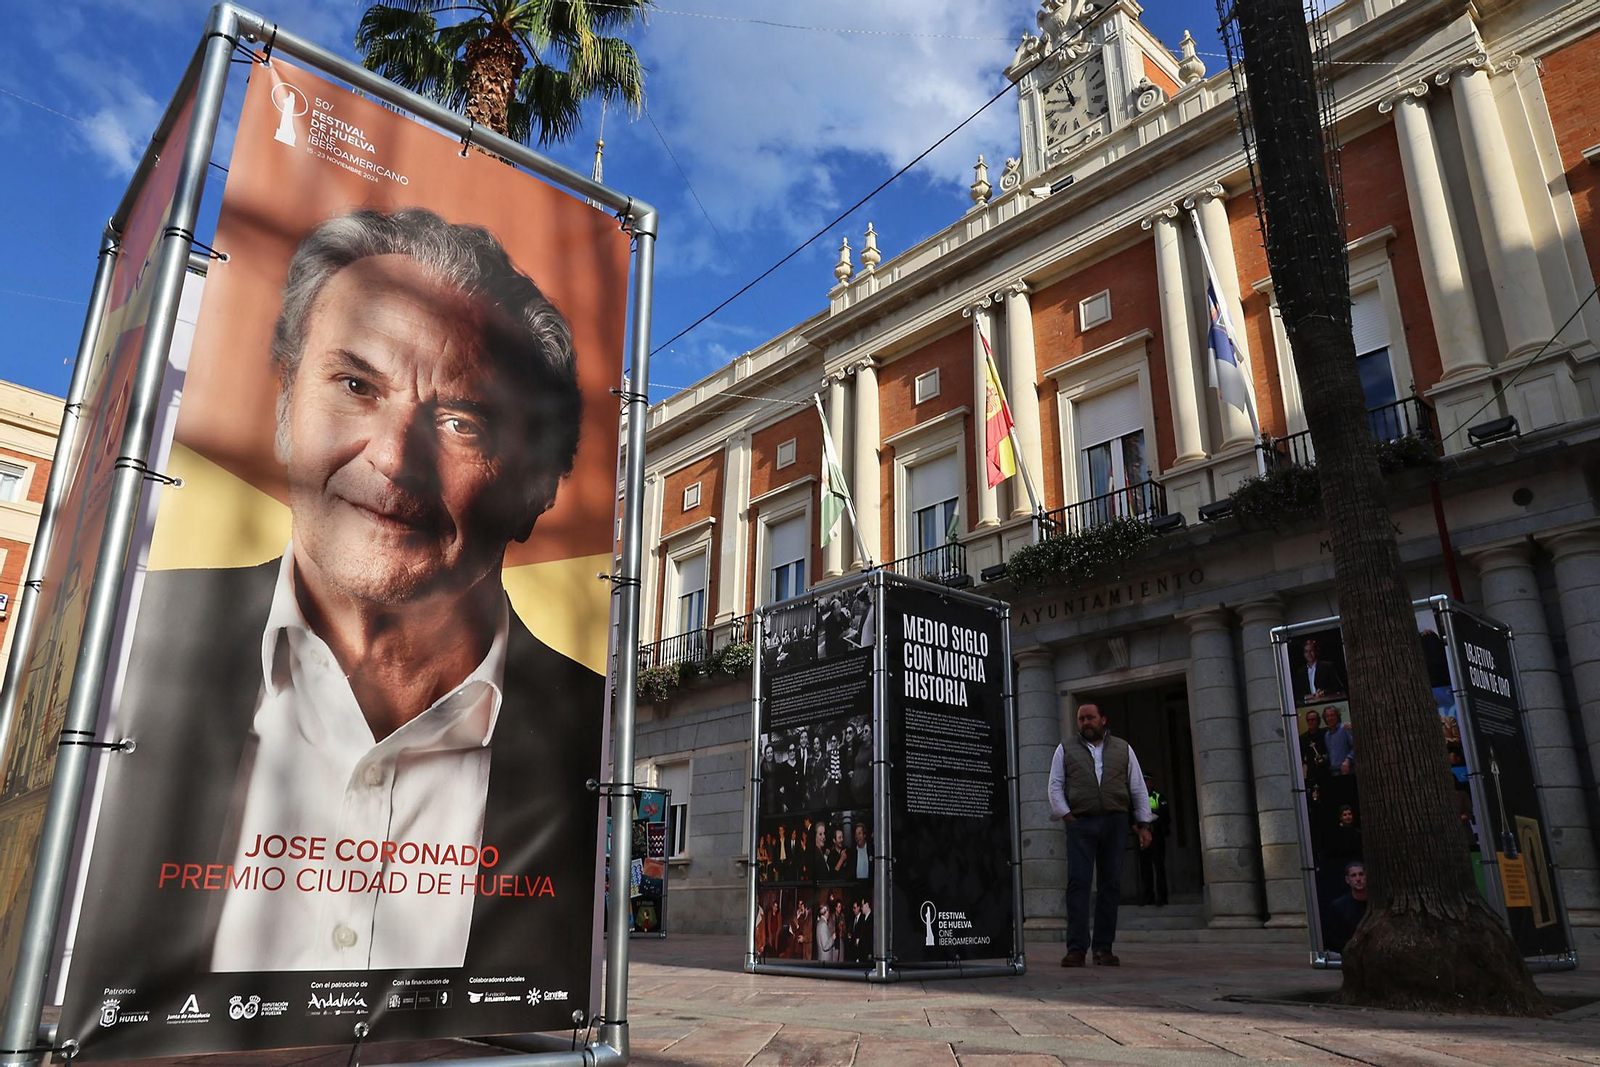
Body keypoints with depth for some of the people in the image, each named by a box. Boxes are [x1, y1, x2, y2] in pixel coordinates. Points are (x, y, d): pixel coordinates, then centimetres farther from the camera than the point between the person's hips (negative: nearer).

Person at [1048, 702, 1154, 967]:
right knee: (1078, 882, -9)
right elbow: (1055, 786, 7)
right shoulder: (1065, 750, 13)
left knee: (1110, 884, 0)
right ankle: (1076, 948, -11)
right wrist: (1066, 816, -5)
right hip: (1080, 824, -1)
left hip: (1115, 823, 1)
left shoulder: (1123, 749, 15)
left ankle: (1104, 948, 6)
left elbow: (1138, 789, 13)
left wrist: (1144, 824, 6)